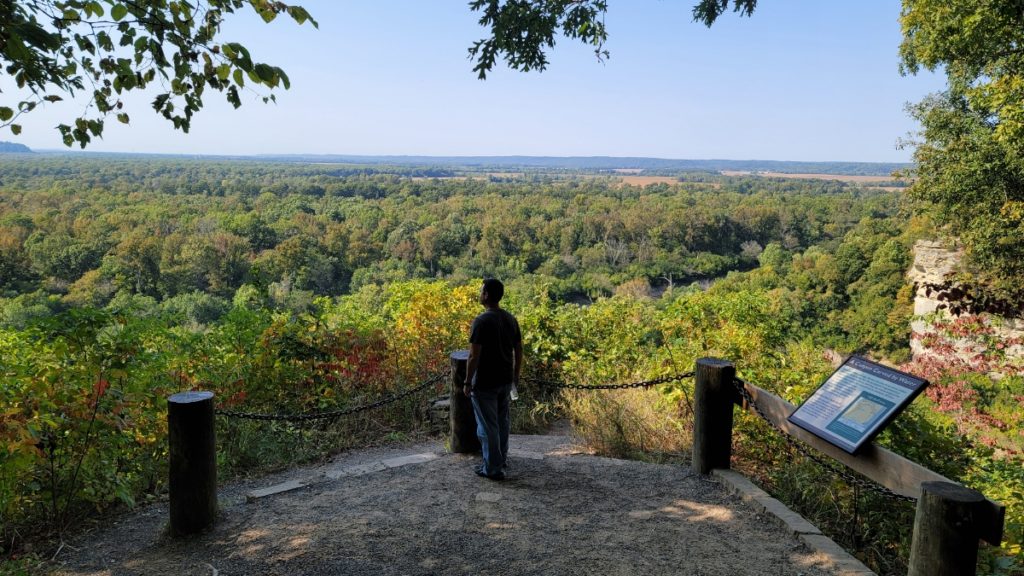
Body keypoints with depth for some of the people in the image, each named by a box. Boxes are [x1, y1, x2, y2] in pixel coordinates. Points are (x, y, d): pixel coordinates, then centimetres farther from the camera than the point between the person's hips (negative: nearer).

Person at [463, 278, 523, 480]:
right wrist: (516, 375, 20)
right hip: (505, 380, 8)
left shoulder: (482, 321, -20)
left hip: (485, 383, -7)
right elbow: (519, 350, 9)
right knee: (502, 421, 21)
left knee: (488, 426, 2)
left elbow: (474, 356, -20)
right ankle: (501, 458, 34)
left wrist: (468, 382, -11)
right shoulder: (511, 319, 3)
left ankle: (493, 469, 9)